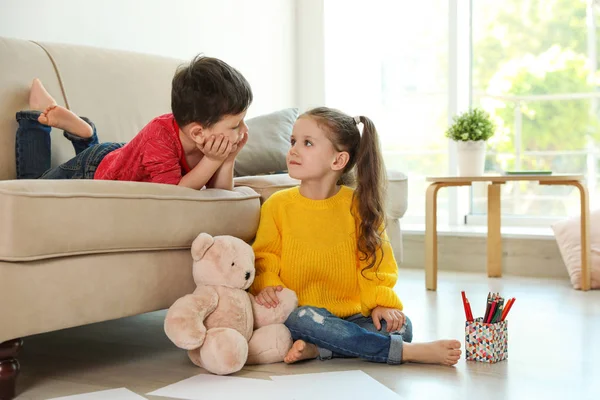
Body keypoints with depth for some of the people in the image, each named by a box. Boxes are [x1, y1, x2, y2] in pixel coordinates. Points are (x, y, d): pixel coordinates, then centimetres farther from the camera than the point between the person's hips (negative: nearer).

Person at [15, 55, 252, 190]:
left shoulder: (211, 141, -22)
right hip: (89, 171, -6)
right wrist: (213, 160, -50)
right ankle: (38, 119, 26)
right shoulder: (161, 135, -42)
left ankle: (80, 130, 31)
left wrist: (227, 160, -38)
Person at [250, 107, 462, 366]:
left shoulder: (359, 206, 2)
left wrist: (381, 302, -11)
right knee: (303, 318, -35)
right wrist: (266, 285, -19)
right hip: (300, 312, -1)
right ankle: (410, 352, -28)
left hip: (350, 314, 2)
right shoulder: (277, 205, 0)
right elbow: (264, 258, 2)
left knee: (400, 326, -21)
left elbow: (374, 261, 4)